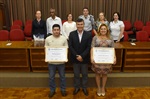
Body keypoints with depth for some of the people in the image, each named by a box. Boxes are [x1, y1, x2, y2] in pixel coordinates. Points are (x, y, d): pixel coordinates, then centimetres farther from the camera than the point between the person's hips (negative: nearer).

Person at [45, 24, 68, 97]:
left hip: (61, 61, 0)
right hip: (51, 61, 1)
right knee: (51, 77, 13)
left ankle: (63, 89, 32)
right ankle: (52, 90, 31)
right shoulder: (48, 39, -4)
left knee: (62, 76, 14)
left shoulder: (64, 39, -5)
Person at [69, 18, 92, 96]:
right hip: (75, 58, 1)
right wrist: (77, 56, -15)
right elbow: (70, 46, -6)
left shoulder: (89, 34, -5)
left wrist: (82, 56, -18)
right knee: (76, 74, 14)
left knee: (84, 74, 14)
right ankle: (76, 87, 32)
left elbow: (89, 47, -9)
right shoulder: (72, 34, -2)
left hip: (84, 58, 0)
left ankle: (84, 87, 32)